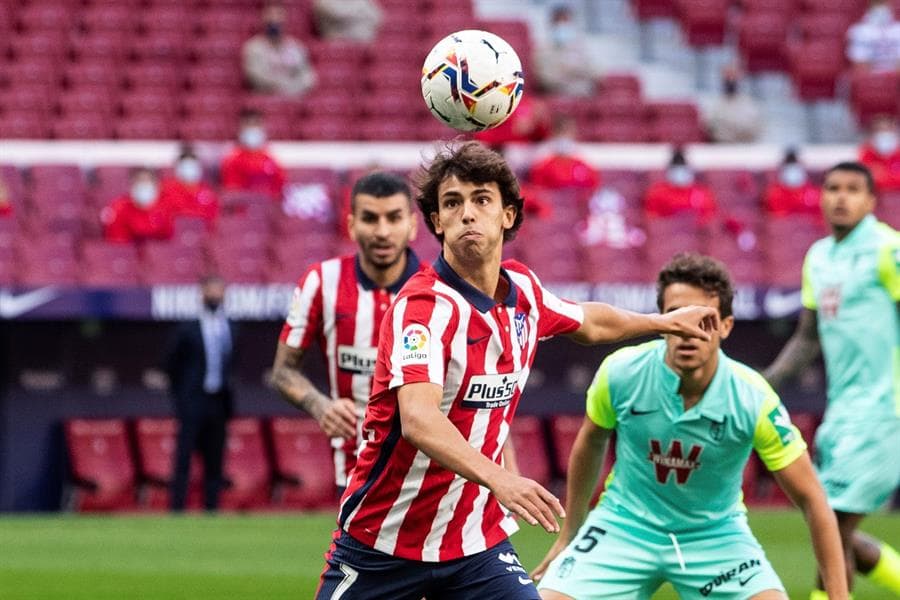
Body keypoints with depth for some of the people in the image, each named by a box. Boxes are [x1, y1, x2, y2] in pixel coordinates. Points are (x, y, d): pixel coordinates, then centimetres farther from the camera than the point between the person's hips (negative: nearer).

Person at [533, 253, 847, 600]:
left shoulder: (754, 401, -22)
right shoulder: (621, 373, -18)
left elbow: (810, 498, -13)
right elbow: (590, 444, 5)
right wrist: (568, 535, 13)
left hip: (715, 534, -1)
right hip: (625, 526, 1)